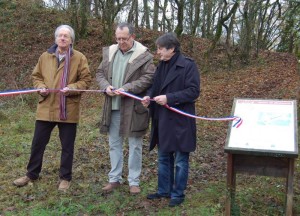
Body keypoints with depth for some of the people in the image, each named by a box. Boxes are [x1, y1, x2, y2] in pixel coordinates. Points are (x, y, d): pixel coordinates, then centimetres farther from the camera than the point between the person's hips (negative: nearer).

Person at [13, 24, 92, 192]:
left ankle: (65, 177, 24)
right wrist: (41, 87, -5)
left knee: (67, 146, 8)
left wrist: (72, 88, -19)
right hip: (46, 108, 3)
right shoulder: (45, 56, 7)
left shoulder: (79, 58, -3)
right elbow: (36, 76, 15)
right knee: (38, 143, 12)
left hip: (68, 110, -3)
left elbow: (86, 80, -3)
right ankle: (32, 174, 30)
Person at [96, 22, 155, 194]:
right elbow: (100, 73, 14)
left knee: (135, 145, 6)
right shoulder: (110, 52, 9)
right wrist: (106, 86, -7)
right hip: (113, 107, 5)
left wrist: (126, 88, -21)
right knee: (114, 144, 14)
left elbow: (148, 78, -12)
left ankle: (134, 181, 19)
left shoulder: (144, 55, -8)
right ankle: (115, 179, 27)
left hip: (133, 107, -5)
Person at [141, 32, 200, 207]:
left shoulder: (188, 65, -14)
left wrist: (169, 98, -24)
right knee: (163, 158, 17)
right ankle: (164, 190, 31)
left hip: (180, 121, -7)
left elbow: (193, 91, -18)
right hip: (163, 120, 8)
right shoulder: (162, 65, 9)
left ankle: (178, 194, 19)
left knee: (180, 161, 6)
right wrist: (149, 96, -4)